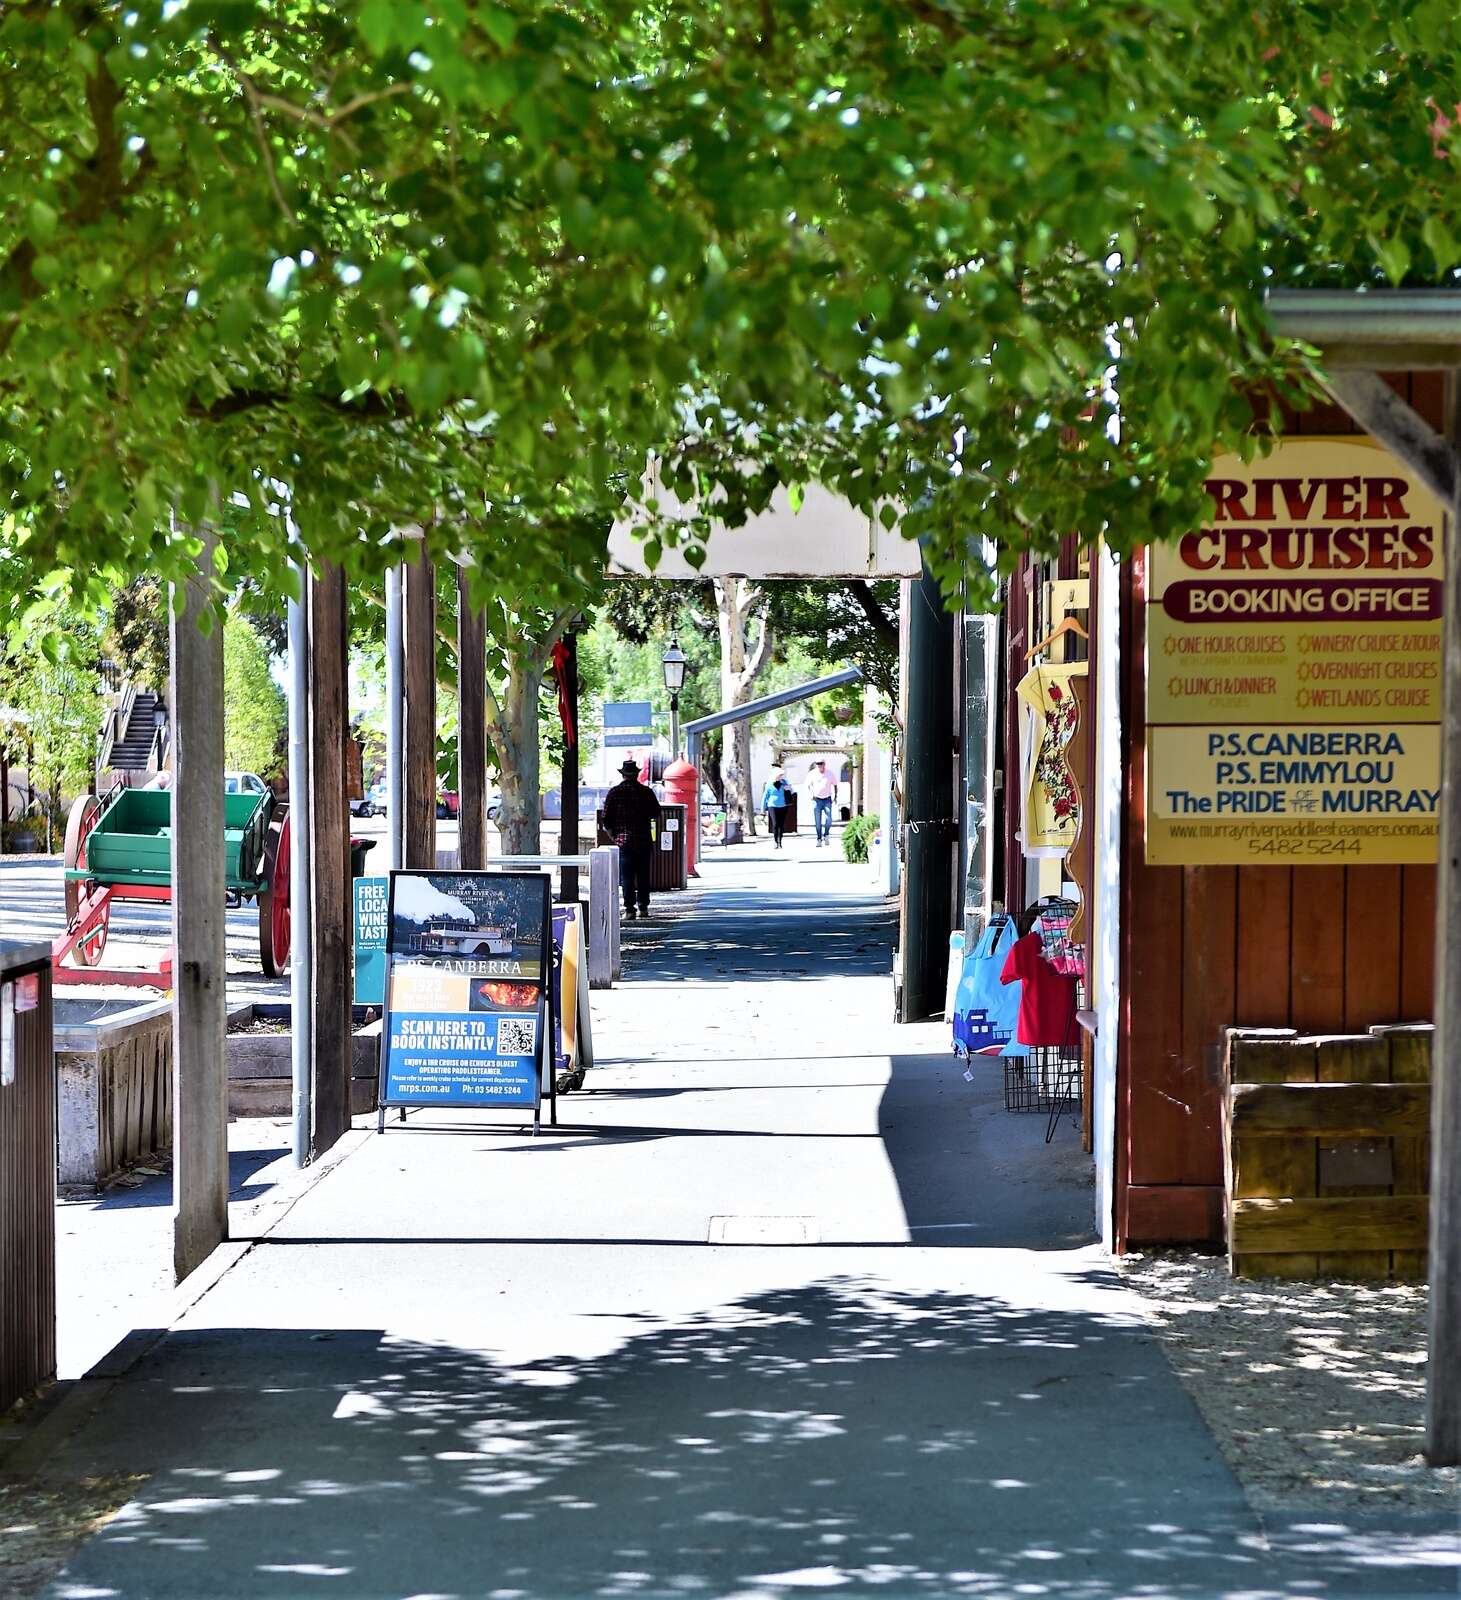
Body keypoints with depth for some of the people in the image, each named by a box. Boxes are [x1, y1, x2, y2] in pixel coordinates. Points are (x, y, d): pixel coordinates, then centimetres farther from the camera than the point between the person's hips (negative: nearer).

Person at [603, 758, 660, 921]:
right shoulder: (646, 791, 0)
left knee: (626, 876, 1)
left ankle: (629, 909, -5)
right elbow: (657, 815, 4)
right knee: (643, 875, 11)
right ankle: (643, 907, 15)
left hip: (623, 840, -1)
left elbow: (606, 820, -1)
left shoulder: (614, 792, -1)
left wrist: (614, 837, 8)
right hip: (644, 840, 1)